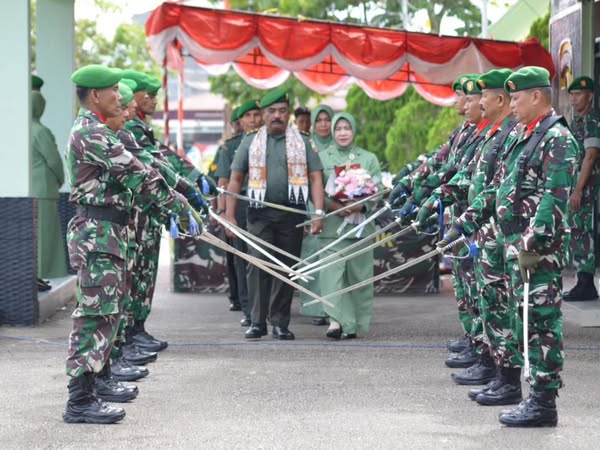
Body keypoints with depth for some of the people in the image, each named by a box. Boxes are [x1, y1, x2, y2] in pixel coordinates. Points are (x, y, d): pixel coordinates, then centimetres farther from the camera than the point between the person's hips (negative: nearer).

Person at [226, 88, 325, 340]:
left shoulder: (302, 143, 11)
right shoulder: (250, 143, 12)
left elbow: (316, 178, 5)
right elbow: (236, 179, 11)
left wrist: (318, 213, -7)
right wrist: (229, 216, 3)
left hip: (292, 213, 1)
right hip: (260, 214, 0)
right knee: (258, 264, -11)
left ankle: (280, 323, 10)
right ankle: (258, 321, -6)